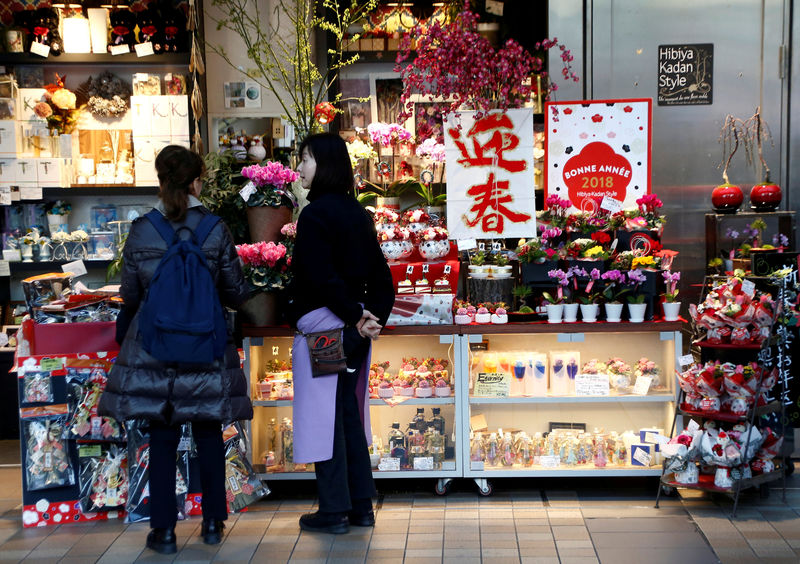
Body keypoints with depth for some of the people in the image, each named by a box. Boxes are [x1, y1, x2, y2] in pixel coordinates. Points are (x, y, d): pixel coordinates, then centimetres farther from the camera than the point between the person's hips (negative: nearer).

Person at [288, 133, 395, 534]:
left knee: (324, 415, 1)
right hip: (354, 329, 8)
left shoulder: (314, 215, -13)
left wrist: (356, 317, -13)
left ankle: (335, 511, 8)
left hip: (323, 326, -8)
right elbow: (380, 272, 10)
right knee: (350, 413, 14)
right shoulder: (357, 213, 11)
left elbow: (322, 278, -19)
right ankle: (361, 506, 20)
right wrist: (374, 317, 5)